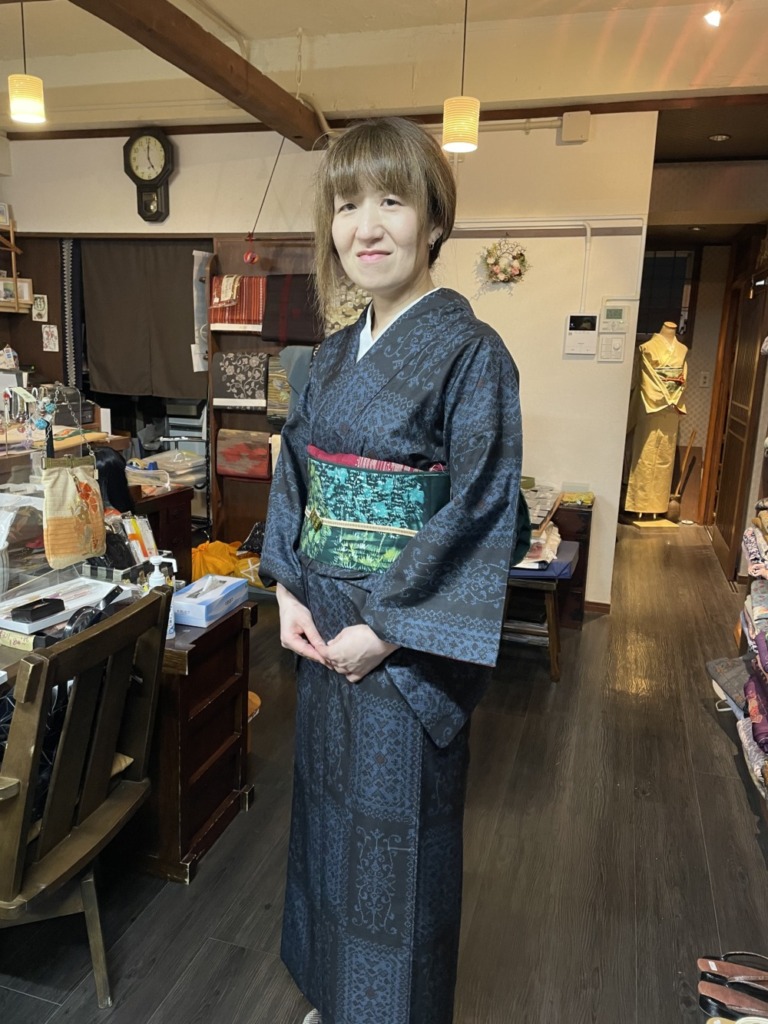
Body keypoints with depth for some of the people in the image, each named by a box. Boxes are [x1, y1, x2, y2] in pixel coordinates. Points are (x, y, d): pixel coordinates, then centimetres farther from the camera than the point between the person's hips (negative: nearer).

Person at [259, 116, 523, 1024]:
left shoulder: (471, 354, -13)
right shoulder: (333, 356, 8)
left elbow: (478, 512, -18)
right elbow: (292, 475, 11)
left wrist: (388, 630, -18)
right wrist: (288, 590, -1)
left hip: (405, 640, -6)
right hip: (322, 628, 7)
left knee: (396, 834, 10)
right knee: (326, 806, 22)